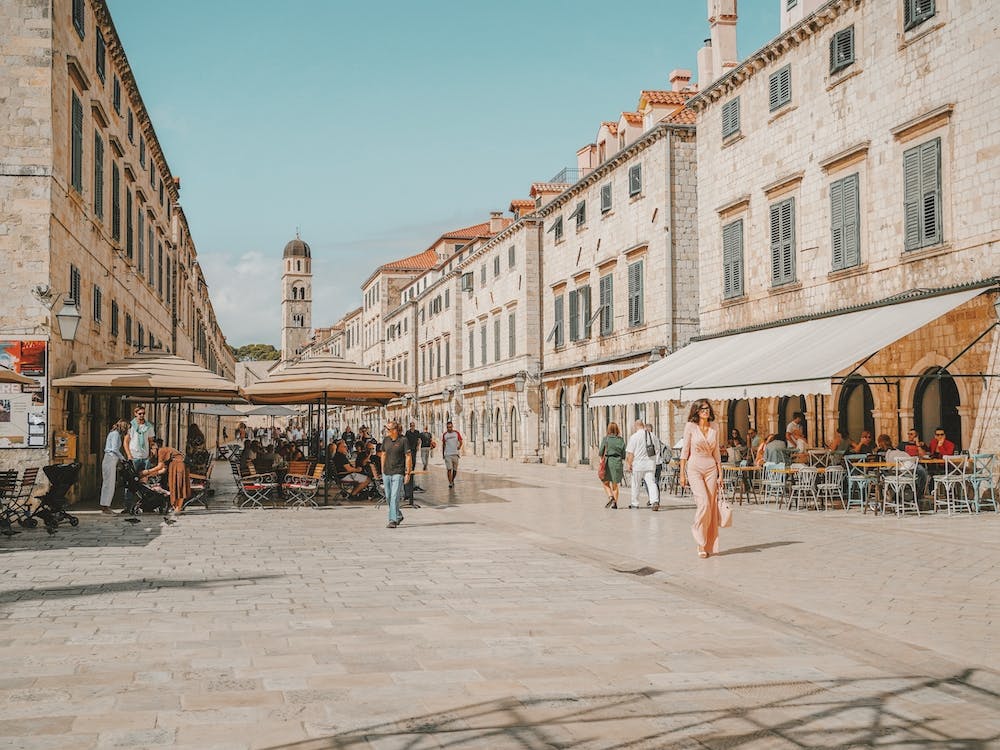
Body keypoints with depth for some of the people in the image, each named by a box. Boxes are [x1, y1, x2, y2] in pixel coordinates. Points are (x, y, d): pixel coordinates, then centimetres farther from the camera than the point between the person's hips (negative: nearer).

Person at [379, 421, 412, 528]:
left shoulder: (403, 440, -8)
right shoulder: (386, 439, 6)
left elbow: (408, 457, -6)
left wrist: (408, 473, -9)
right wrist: (382, 470, 16)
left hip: (398, 473, -6)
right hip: (386, 473, 6)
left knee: (394, 497, -13)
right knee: (388, 498, 12)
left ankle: (393, 520, -12)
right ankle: (398, 516, 31)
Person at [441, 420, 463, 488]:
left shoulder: (457, 433, 3)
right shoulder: (444, 435, 5)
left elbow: (460, 441, 1)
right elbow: (443, 445, 13)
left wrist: (459, 446, -21)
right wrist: (442, 454, 14)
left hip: (455, 454, 1)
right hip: (447, 454, -1)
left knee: (455, 469, 8)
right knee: (449, 469, -10)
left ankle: (452, 480, 30)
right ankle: (450, 483, -8)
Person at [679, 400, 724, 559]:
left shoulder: (714, 430, 10)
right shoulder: (690, 426, -1)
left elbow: (717, 454, 14)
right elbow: (685, 451, -1)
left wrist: (720, 474, 8)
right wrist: (682, 473, -4)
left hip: (711, 469, 4)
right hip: (695, 468, -4)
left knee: (712, 506, -1)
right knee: (704, 503, -17)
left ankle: (710, 545, 6)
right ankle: (701, 544, -6)